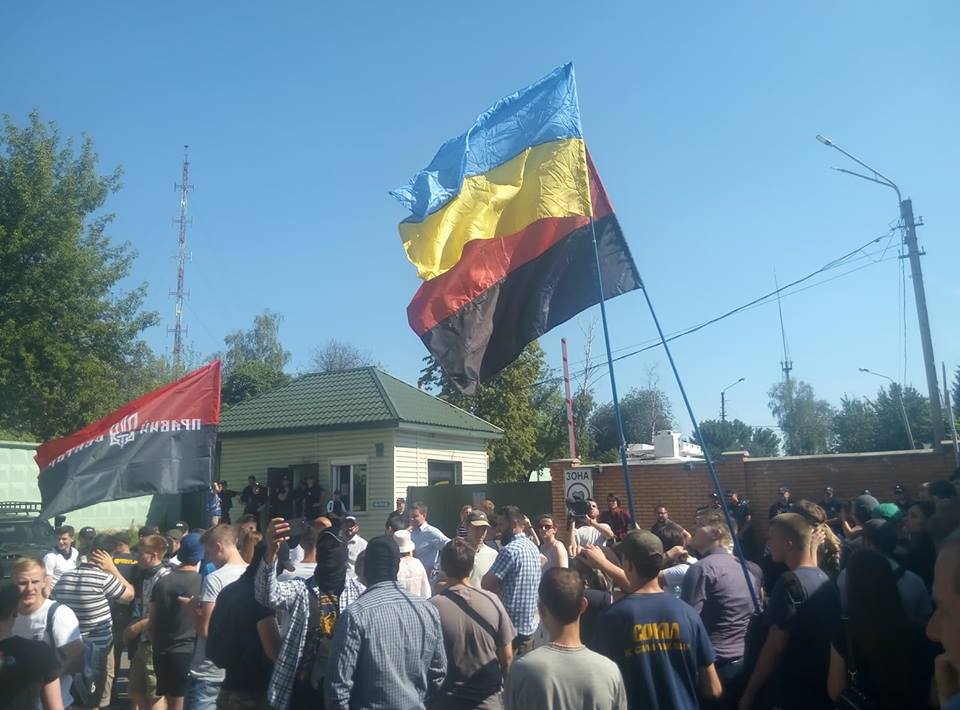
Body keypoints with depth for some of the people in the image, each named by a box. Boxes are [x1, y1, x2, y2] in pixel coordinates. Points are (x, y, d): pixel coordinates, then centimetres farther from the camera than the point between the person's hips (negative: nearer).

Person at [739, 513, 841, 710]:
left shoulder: (790, 582, -20)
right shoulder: (824, 579, 6)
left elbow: (774, 646, -21)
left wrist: (749, 694, -15)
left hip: (795, 692, -8)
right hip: (824, 687, 8)